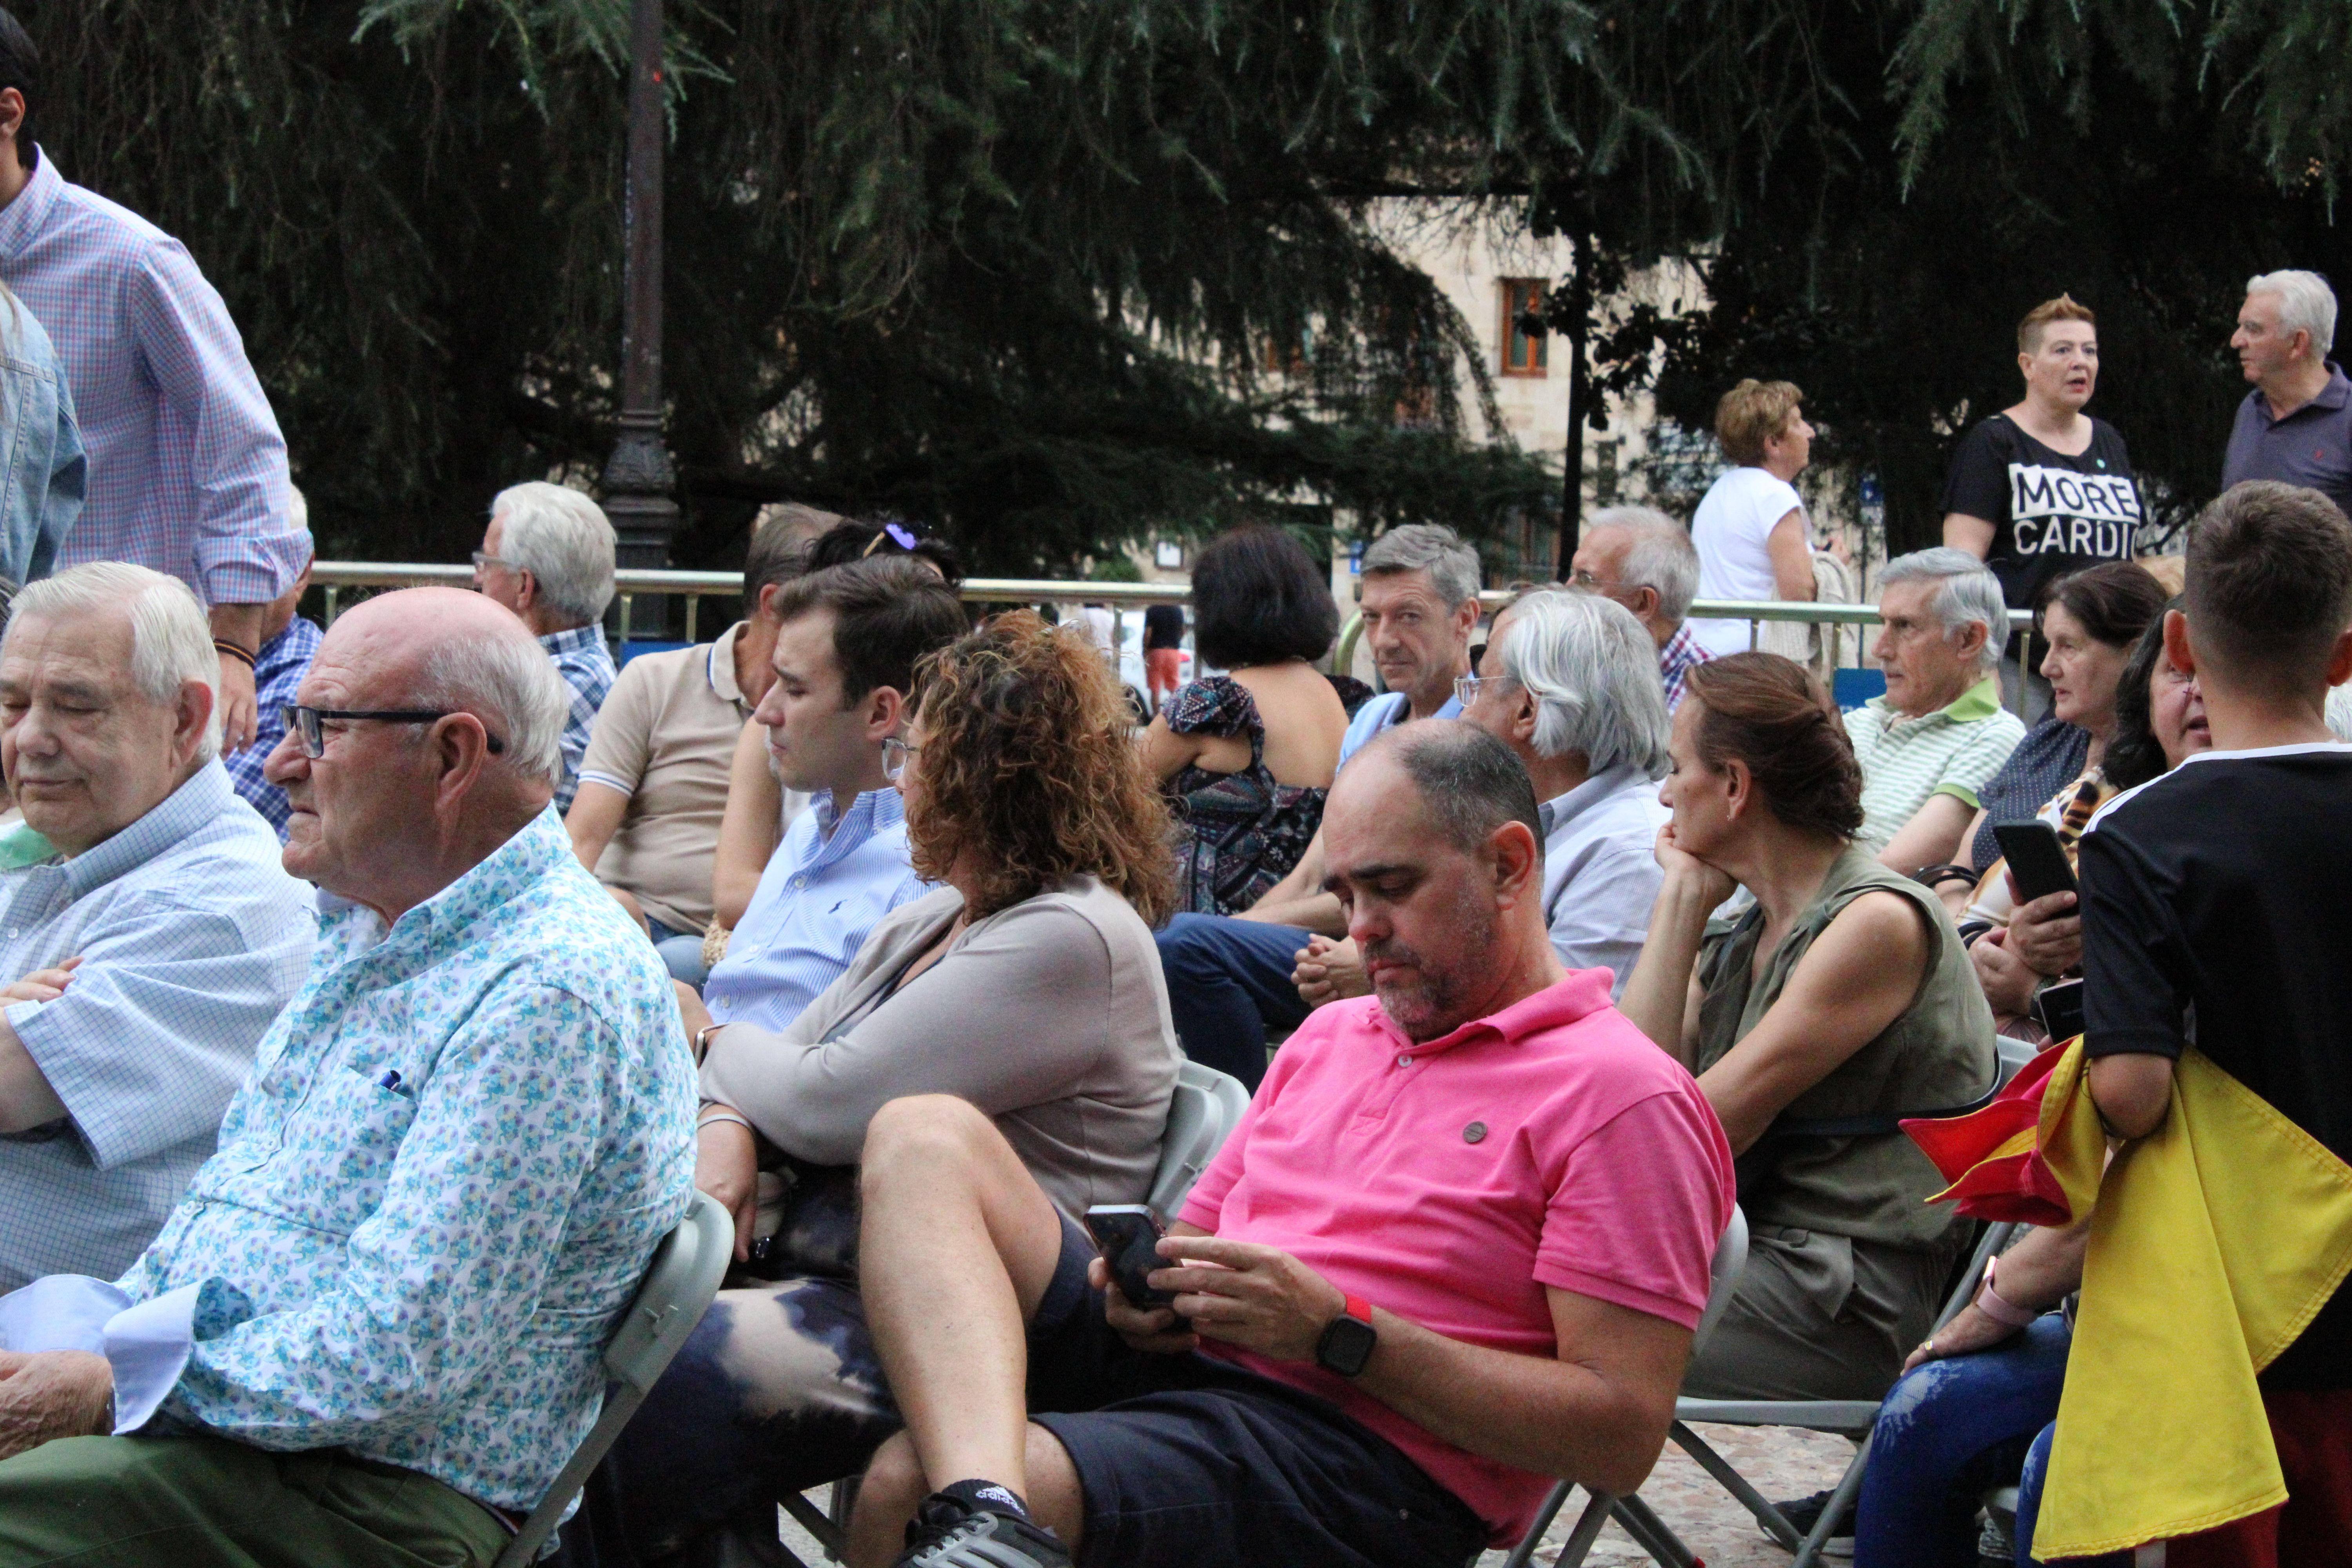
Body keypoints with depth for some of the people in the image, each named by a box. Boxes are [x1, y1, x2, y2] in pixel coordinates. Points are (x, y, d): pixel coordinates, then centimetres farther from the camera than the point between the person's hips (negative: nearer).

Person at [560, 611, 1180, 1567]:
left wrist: (718, 1045, 5)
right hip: (815, 1264, 9)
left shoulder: (1072, 941, -13)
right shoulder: (934, 922, 19)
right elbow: (789, 1056, 19)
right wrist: (725, 1128, -5)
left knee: (664, 1370, -30)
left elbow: (826, 1105, -15)